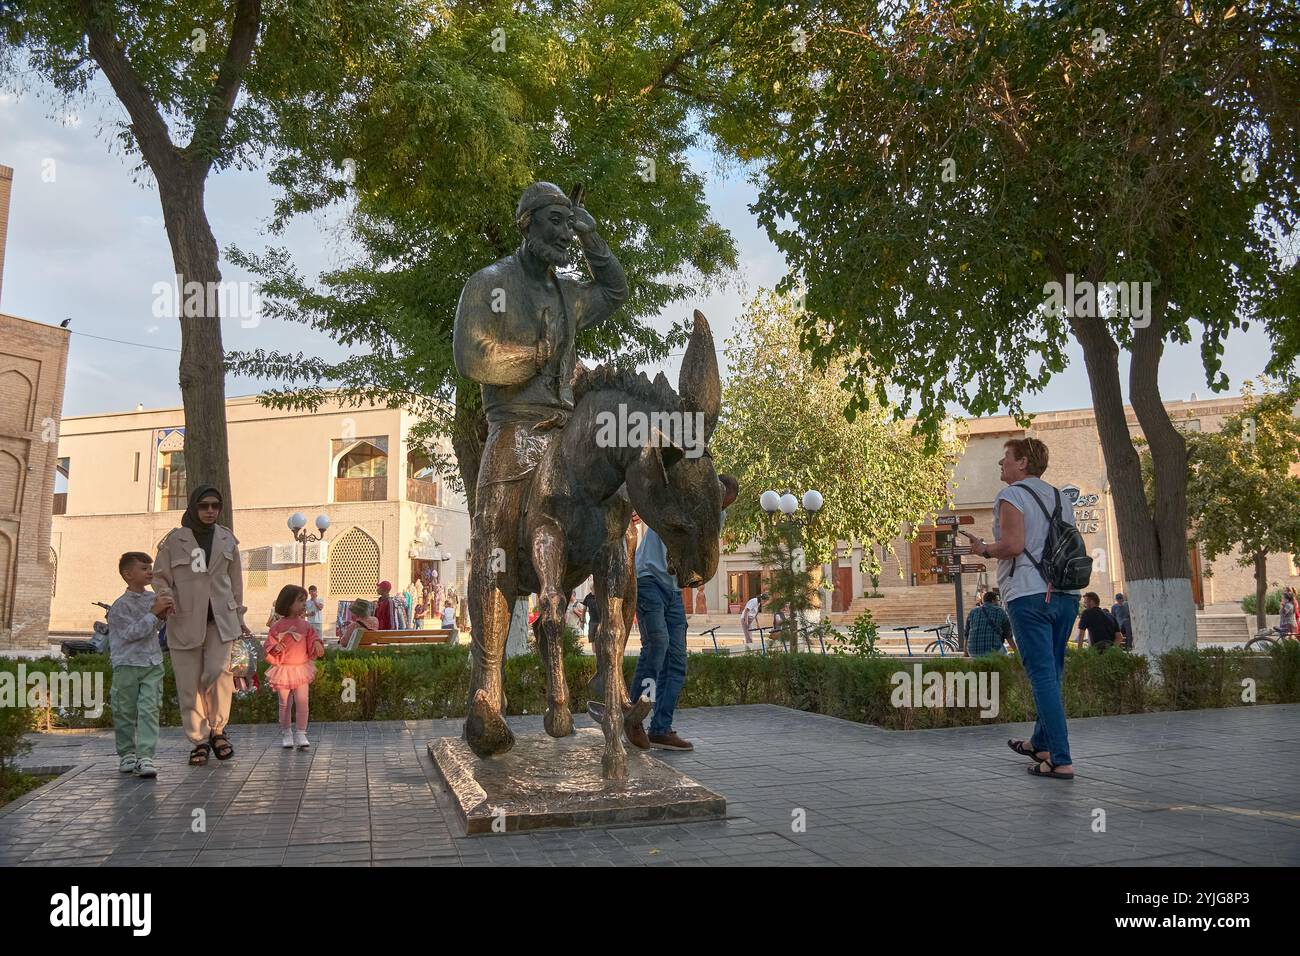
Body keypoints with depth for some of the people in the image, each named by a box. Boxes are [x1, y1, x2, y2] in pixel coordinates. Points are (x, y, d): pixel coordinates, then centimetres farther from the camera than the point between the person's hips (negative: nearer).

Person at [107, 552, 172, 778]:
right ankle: (127, 754, 23)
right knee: (125, 711, 8)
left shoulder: (153, 598, 9)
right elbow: (131, 633, -19)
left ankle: (145, 756, -8)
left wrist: (162, 616, 2)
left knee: (149, 709, -6)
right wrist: (153, 613, -20)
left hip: (152, 664, 4)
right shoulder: (121, 605, -10)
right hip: (127, 664, -4)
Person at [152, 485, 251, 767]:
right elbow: (160, 576, 6)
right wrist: (167, 596, -15)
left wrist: (239, 617, 16)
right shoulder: (175, 540, 1)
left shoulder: (227, 540, 9)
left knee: (218, 671, -17)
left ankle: (218, 729, 4)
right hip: (185, 620, -1)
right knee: (189, 684, 1)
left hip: (220, 619, 1)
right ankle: (199, 740, 15)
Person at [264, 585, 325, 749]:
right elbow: (269, 645, 0)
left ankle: (300, 734, -1)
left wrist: (317, 643, -17)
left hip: (301, 668, 1)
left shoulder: (305, 626, 2)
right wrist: (275, 647, -21)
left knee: (302, 702, -7)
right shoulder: (277, 627, -4)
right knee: (285, 704, 8)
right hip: (283, 669, -1)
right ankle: (285, 733, 22)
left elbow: (314, 637, 4)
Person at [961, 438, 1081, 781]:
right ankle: (1041, 743, 31)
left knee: (1043, 677, -6)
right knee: (1052, 674, 17)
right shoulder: (1060, 497, 18)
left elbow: (1013, 545, -17)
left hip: (1028, 595, -8)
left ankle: (1061, 761, -6)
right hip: (1065, 595, 8)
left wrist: (984, 549, -1)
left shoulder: (1011, 495, -6)